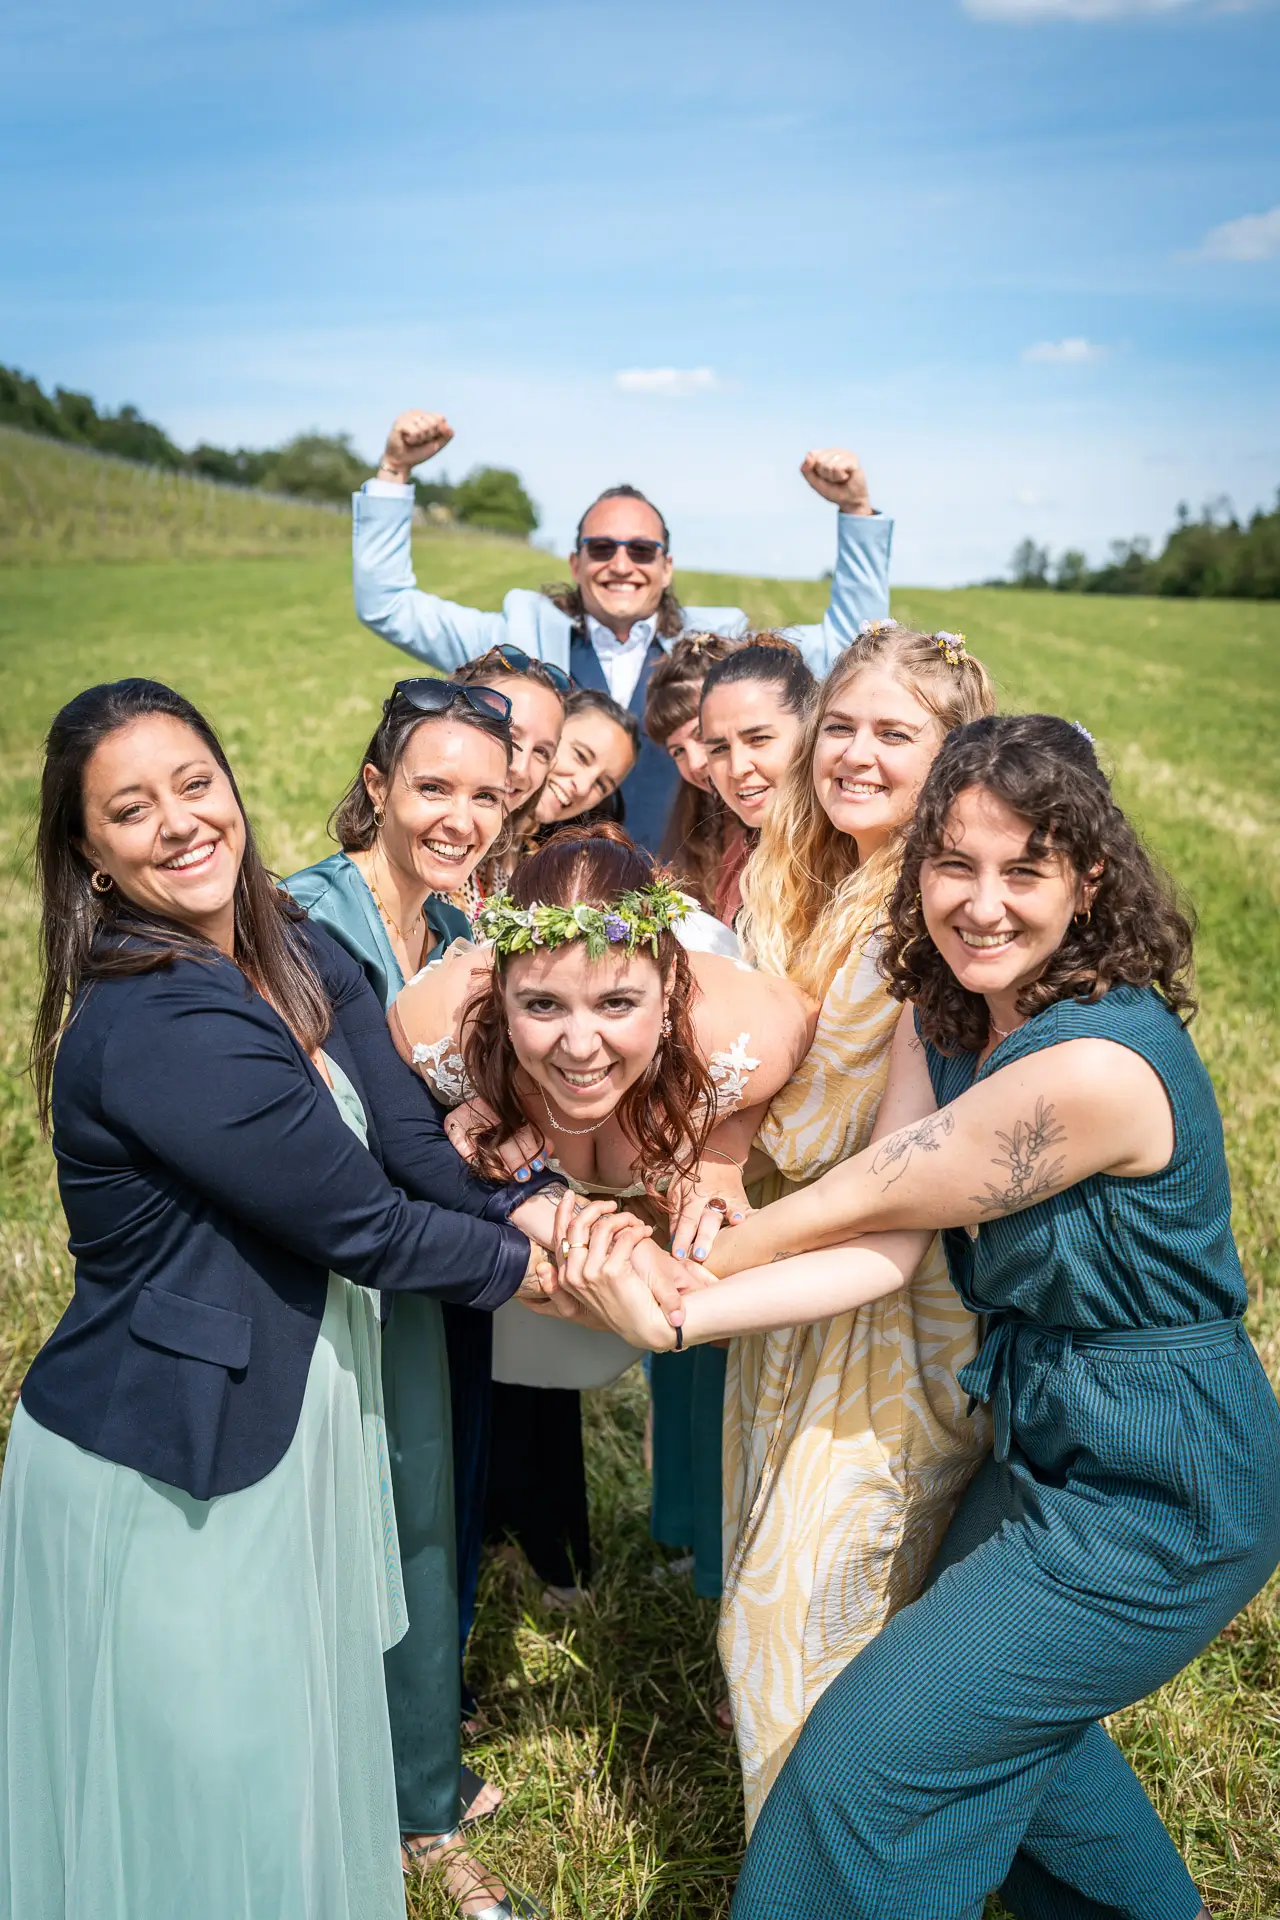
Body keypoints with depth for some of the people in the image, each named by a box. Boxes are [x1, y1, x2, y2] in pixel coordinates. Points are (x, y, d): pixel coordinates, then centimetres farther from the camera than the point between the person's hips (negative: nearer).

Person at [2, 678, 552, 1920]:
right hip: (163, 1481, -8)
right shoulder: (156, 1028, -27)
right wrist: (540, 1265, -10)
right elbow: (366, 1226, -22)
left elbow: (418, 1148, -5)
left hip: (289, 1422, 8)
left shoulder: (299, 955, 0)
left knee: (295, 1736, 26)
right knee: (204, 1788, 13)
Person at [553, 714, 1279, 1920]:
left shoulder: (1096, 1064, -30)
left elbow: (856, 1206, -22)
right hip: (1050, 1453, 9)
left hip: (1161, 1503, -8)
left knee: (879, 1753, -2)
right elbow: (885, 1253, -10)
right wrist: (669, 1318, -21)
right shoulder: (945, 1020, -3)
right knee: (990, 1701, 28)